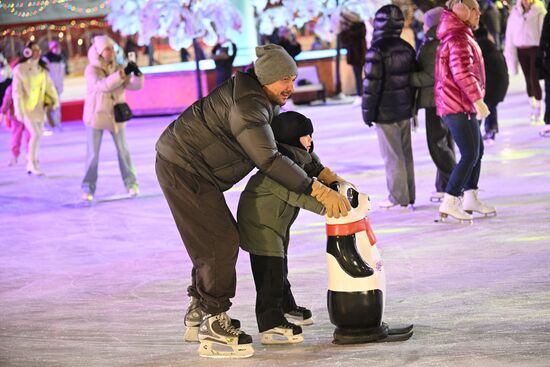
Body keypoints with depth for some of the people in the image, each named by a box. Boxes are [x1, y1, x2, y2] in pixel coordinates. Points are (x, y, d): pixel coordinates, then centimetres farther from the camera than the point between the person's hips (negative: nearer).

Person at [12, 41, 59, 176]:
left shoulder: (42, 69, 7)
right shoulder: (20, 69, -10)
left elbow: (49, 85, 9)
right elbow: (17, 92, -11)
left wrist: (54, 100, -5)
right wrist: (19, 111, -14)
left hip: (39, 108, 6)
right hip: (27, 108, -6)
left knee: (37, 135, 9)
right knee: (35, 134, -15)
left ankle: (31, 163, 21)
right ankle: (32, 164, -3)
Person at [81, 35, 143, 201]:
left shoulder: (118, 68, 0)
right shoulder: (91, 70, -12)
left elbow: (135, 85, -4)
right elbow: (103, 85, -29)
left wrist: (137, 73, -25)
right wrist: (122, 74, -37)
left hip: (116, 115, 3)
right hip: (96, 116, -3)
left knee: (123, 150, 6)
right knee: (93, 153, -1)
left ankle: (131, 183, 18)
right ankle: (88, 187, 7)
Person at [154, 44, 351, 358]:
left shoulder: (267, 100, 7)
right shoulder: (248, 105, -26)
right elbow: (269, 160, -35)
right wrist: (319, 192, -35)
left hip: (189, 167, 11)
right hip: (182, 169, -11)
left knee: (221, 238, 17)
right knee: (221, 242, -10)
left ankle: (198, 314, 28)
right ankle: (213, 331, -5)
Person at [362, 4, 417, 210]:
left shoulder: (377, 51, -16)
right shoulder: (407, 49, 6)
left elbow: (371, 84, -16)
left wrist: (368, 112, -8)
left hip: (385, 112, -7)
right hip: (404, 110, 7)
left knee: (392, 156, 0)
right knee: (406, 153, 13)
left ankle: (399, 197, 3)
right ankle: (409, 196, 18)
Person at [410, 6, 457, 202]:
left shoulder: (433, 46, -18)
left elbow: (431, 76, -23)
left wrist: (407, 78, -18)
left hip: (437, 101, -10)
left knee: (437, 145, -5)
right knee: (445, 143, 14)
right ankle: (444, 187, 19)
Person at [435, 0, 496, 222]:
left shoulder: (460, 36, 18)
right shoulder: (460, 39, -17)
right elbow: (462, 73, -26)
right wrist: (478, 99, -23)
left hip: (461, 104, 11)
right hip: (459, 105, -11)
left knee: (477, 151, 17)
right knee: (470, 155, -10)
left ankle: (470, 199, 24)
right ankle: (449, 203, -10)